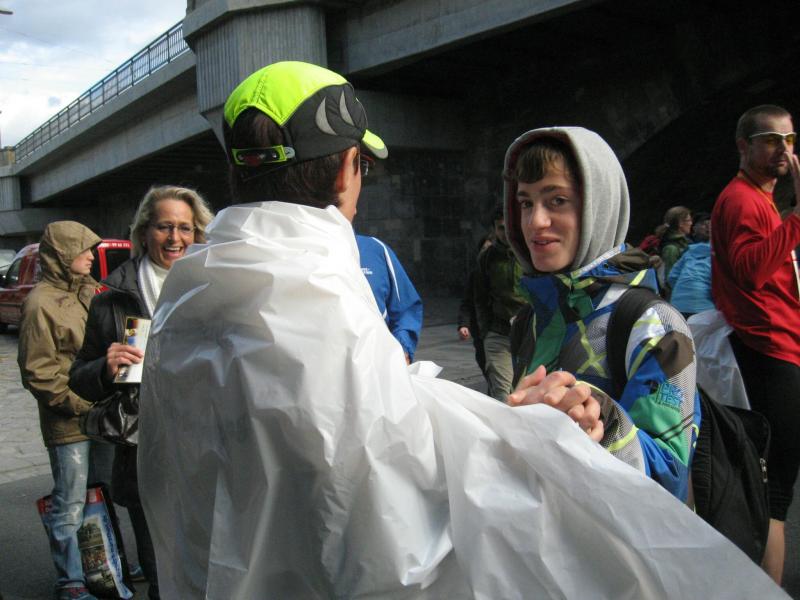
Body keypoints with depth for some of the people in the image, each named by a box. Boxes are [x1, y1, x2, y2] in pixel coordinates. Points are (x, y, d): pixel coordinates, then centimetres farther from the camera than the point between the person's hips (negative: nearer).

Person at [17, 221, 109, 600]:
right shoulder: (41, 303, -13)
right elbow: (37, 372, -15)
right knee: (70, 504, 4)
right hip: (68, 425, -7)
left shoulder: (86, 291, 10)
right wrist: (78, 405, -16)